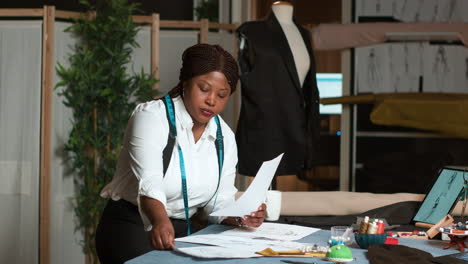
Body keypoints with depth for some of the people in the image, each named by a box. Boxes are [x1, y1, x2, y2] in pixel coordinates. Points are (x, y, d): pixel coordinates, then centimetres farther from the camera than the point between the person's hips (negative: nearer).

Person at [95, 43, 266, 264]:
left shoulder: (225, 137, 6)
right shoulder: (151, 116, -13)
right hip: (132, 226, -6)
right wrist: (160, 222, -48)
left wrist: (241, 217, -17)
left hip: (185, 229, 6)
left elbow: (220, 203, 6)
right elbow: (149, 183, -28)